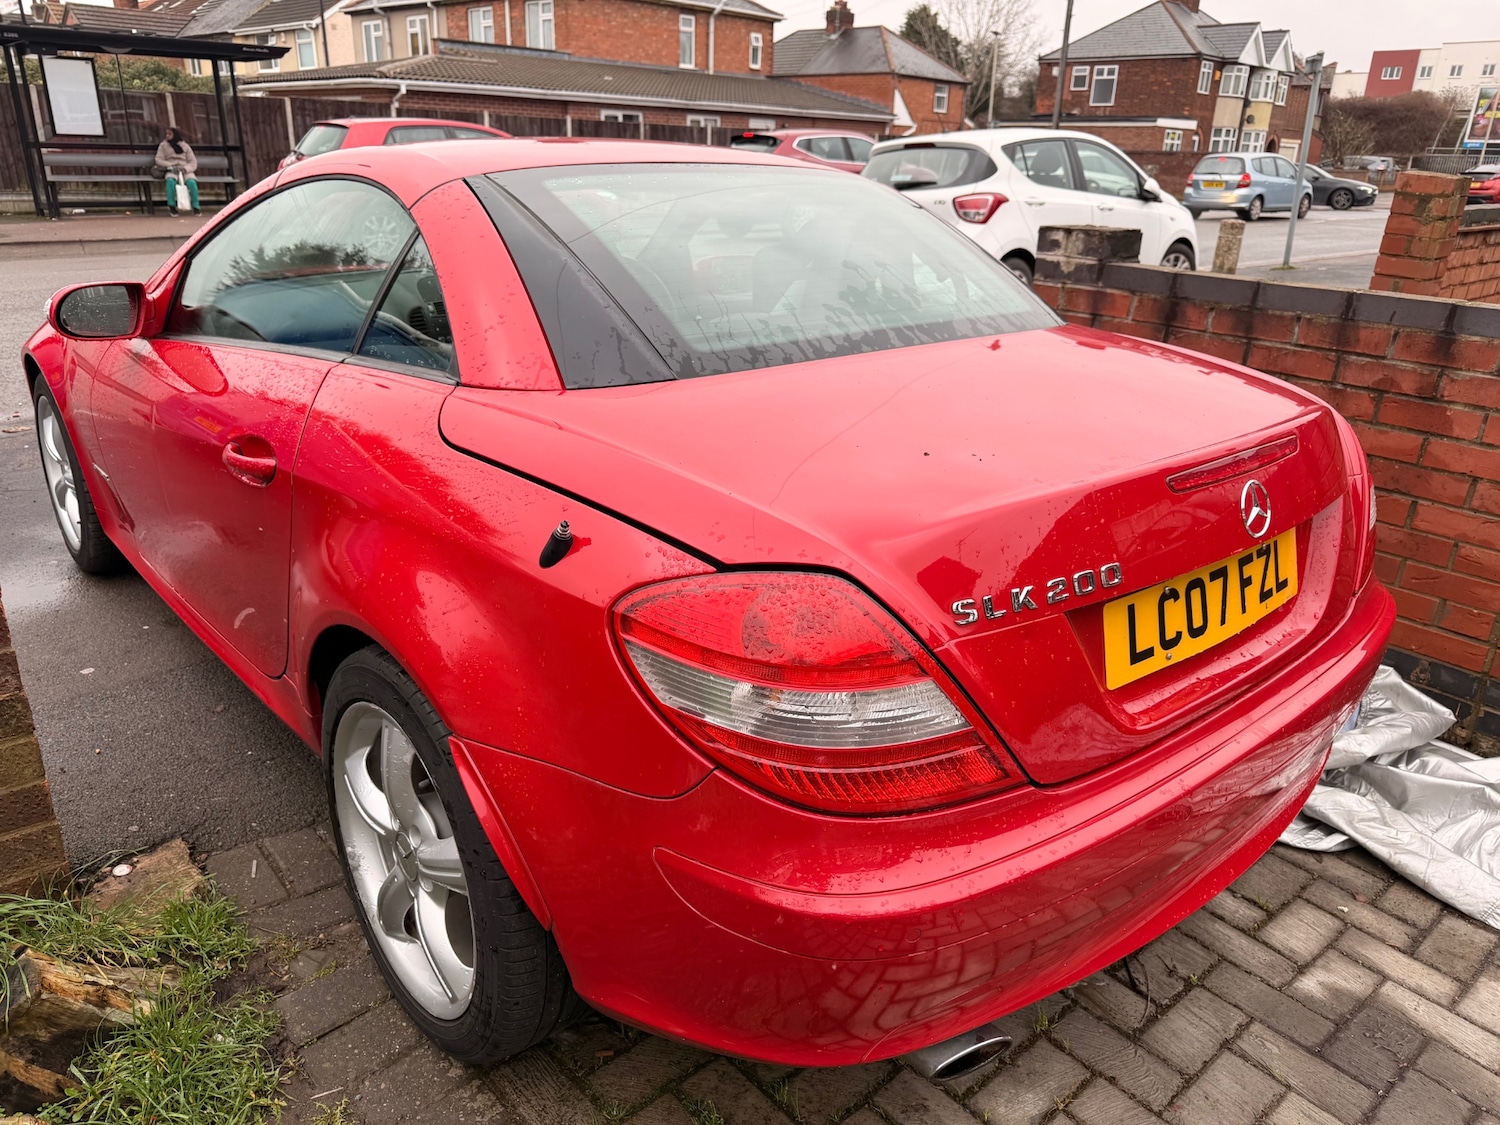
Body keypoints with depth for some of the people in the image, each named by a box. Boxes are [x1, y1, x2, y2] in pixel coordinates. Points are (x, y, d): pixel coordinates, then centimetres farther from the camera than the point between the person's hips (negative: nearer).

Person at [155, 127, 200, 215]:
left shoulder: (185, 146, 12)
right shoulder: (163, 145, 13)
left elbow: (193, 162, 5)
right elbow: (159, 160, 6)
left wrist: (186, 168, -15)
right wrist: (171, 165, -12)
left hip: (185, 171, 0)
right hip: (171, 171, 0)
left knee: (192, 182, -34)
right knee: (170, 181, -35)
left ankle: (196, 207, -27)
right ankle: (172, 206, -28)